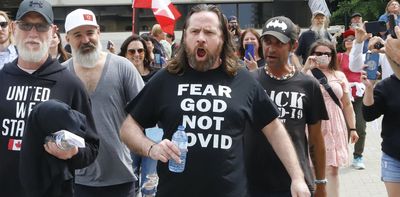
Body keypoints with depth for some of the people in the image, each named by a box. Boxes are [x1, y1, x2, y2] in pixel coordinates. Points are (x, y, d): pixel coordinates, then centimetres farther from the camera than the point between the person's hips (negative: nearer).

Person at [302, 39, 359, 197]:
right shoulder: (307, 74, 0)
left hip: (334, 127, 3)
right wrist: (305, 68, -21)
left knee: (332, 169, 3)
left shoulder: (339, 76, 11)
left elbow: (347, 104, 13)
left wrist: (352, 128, 10)